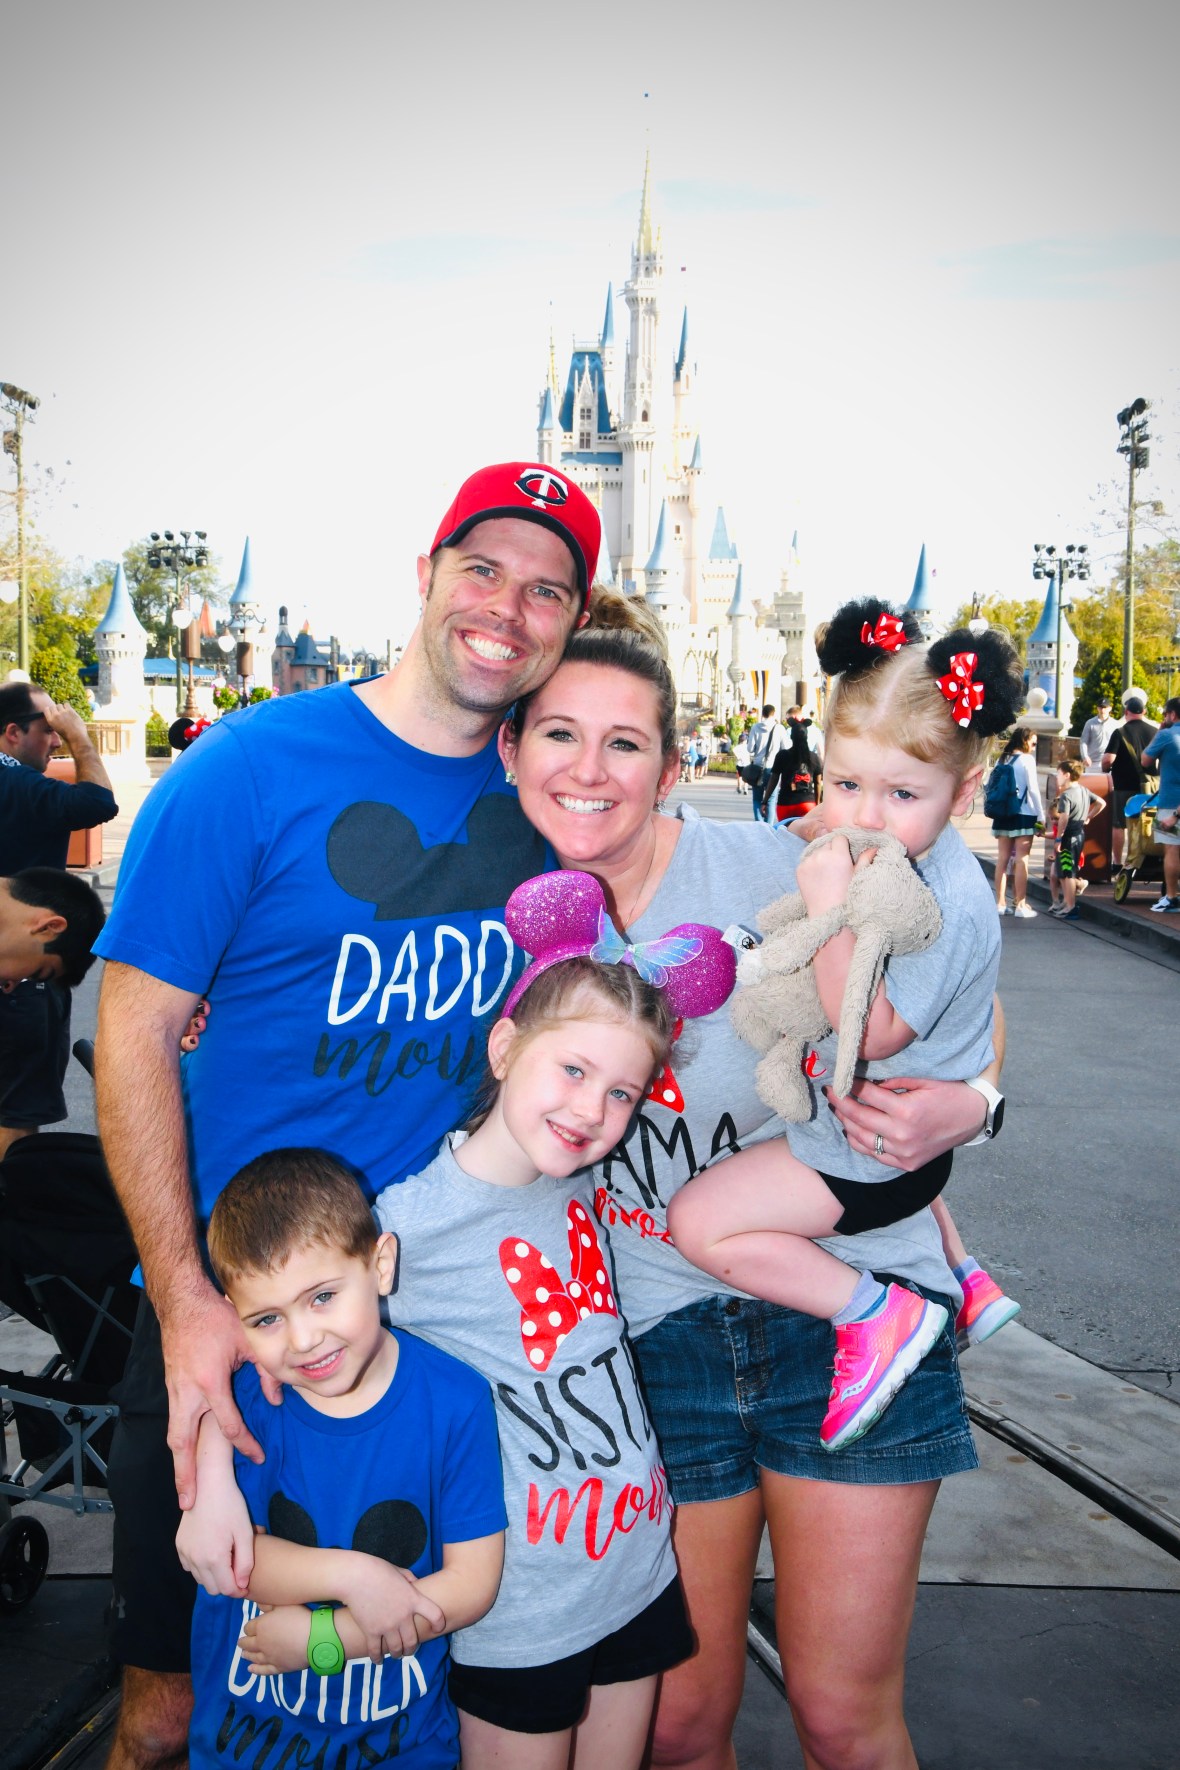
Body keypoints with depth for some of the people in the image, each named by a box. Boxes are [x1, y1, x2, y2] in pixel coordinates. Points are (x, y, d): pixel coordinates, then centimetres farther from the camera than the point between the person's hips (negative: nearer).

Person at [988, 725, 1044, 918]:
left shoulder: (1001, 760, 10)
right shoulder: (1027, 760, -8)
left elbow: (992, 786, 8)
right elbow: (1033, 790, -11)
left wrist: (995, 810, 13)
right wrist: (1041, 816, -6)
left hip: (1002, 815, 6)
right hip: (1024, 815, -6)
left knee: (1002, 859, 8)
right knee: (1021, 860, -3)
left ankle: (1000, 903, 11)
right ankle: (1020, 905, -3)